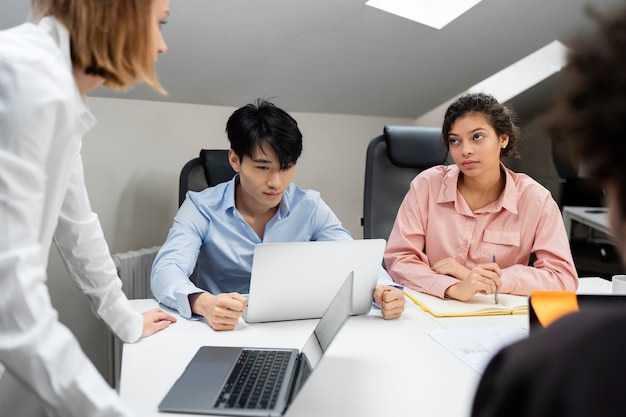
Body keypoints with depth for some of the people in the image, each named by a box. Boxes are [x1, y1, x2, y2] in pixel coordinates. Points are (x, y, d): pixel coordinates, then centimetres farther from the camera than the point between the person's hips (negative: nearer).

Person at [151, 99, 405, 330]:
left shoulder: (310, 207, -1)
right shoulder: (201, 207, -7)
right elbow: (166, 270, -19)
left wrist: (382, 289, -27)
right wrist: (203, 303, -40)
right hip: (225, 332, -1)